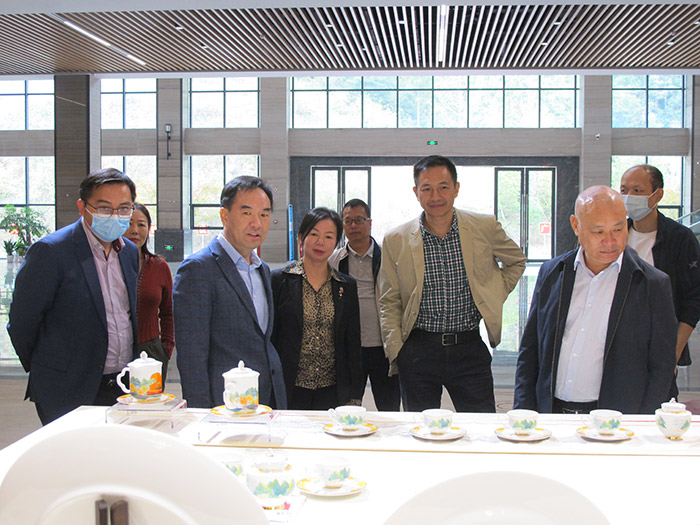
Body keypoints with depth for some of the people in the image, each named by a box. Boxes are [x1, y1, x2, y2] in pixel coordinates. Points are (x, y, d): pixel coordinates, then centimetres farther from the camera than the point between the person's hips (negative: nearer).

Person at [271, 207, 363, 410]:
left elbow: (353, 343, 10)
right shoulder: (279, 280, 0)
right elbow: (269, 338, 1)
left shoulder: (347, 286, 8)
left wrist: (355, 397, 6)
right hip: (290, 393, -2)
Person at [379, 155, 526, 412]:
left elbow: (516, 261, 19)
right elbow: (389, 302, 6)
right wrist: (396, 350, -4)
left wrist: (494, 297, 7)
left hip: (469, 349, 0)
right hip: (418, 351, 0)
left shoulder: (485, 227, 1)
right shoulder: (396, 240, 1)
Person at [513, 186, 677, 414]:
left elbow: (661, 367, 4)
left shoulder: (654, 284, 1)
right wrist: (523, 412, 5)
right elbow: (529, 349, 13)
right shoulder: (551, 273, 10)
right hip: (550, 415, 2)